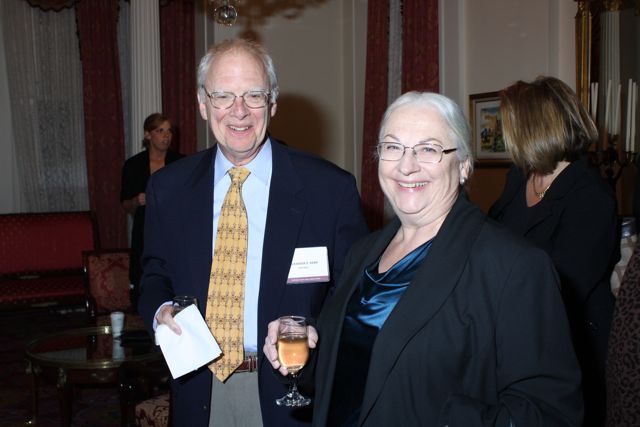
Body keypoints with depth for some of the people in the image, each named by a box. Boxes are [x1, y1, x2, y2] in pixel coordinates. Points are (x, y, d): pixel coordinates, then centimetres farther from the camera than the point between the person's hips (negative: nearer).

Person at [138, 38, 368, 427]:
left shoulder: (331, 188, -11)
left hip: (291, 394, -2)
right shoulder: (168, 188, -1)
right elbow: (156, 275, 10)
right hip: (200, 391, 3)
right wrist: (161, 311, -10)